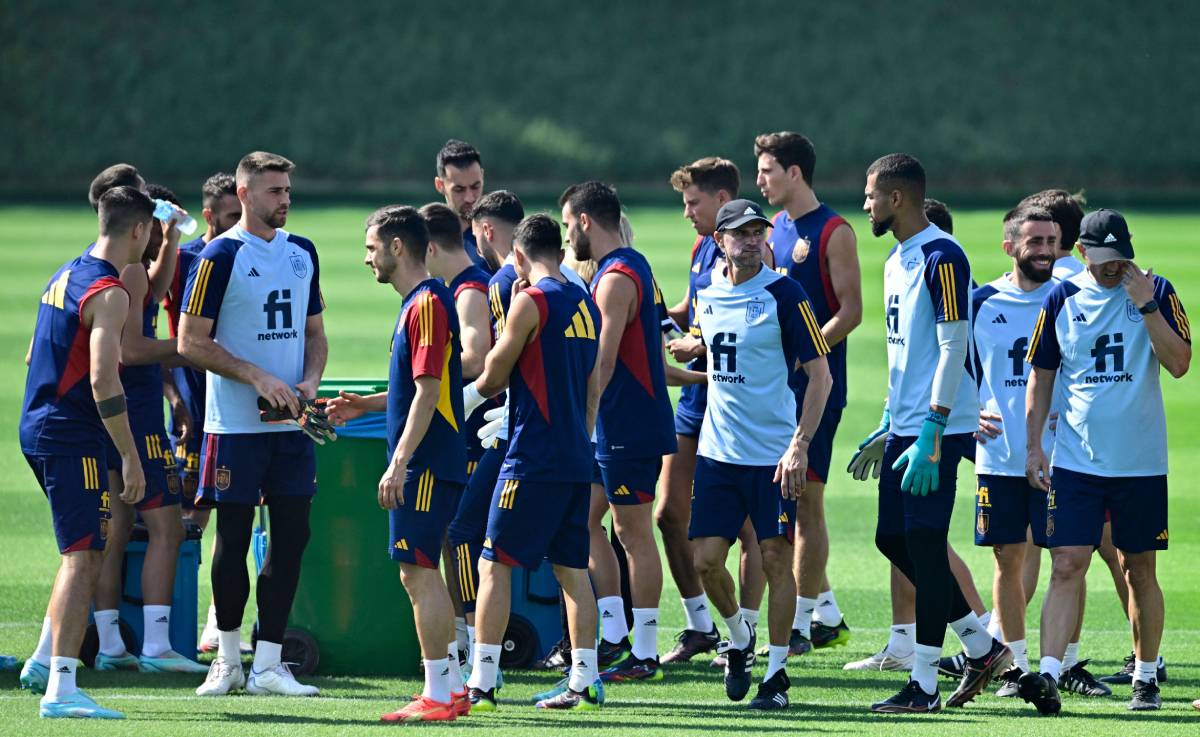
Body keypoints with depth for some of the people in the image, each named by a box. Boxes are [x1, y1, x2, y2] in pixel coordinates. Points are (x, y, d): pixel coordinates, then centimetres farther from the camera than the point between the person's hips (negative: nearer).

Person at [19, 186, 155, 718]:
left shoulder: (66, 275, 14)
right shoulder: (107, 292, -16)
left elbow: (36, 356, 24)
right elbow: (102, 381, -23)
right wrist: (129, 455, -19)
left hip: (37, 428, 10)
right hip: (73, 438, -10)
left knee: (85, 547, 22)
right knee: (83, 554, -10)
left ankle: (44, 661, 22)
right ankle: (60, 690, -16)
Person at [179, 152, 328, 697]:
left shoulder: (302, 253, 12)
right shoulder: (220, 257, -7)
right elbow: (191, 341, -10)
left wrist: (310, 382, 0)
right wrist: (259, 379, -17)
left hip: (292, 425, 5)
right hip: (235, 423, -5)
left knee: (292, 536, 0)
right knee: (233, 538, 0)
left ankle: (268, 664, 4)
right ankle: (228, 659, 13)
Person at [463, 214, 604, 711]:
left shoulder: (531, 301, -10)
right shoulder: (586, 305, 13)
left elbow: (493, 376, -6)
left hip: (533, 460, -8)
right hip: (577, 460, 8)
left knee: (494, 565, -4)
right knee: (572, 568, 10)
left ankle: (481, 683, -8)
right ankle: (583, 683, 7)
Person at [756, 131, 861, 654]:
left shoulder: (832, 232, -8)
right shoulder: (773, 229, 15)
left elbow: (850, 310, -13)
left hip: (816, 385, -8)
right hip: (776, 386, 8)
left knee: (805, 495, -6)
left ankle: (799, 622, -3)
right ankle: (827, 614, 18)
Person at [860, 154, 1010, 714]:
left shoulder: (941, 257, -15)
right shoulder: (896, 261, 16)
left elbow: (953, 347, -19)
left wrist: (931, 435, -22)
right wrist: (887, 425, 23)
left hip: (937, 429, -10)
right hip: (904, 425, 10)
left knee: (925, 546, -7)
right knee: (892, 538, 12)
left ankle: (924, 686, -2)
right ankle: (981, 646, 22)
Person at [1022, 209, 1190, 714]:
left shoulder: (1156, 292, 0)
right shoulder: (1062, 300, 4)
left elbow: (1179, 364, -9)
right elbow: (1041, 375, 11)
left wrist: (1146, 307, -17)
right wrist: (1033, 445, 5)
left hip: (1141, 460, -1)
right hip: (1075, 460, 1)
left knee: (1139, 569, 7)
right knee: (1066, 565, -10)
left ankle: (1146, 676, 20)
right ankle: (1048, 675, -18)